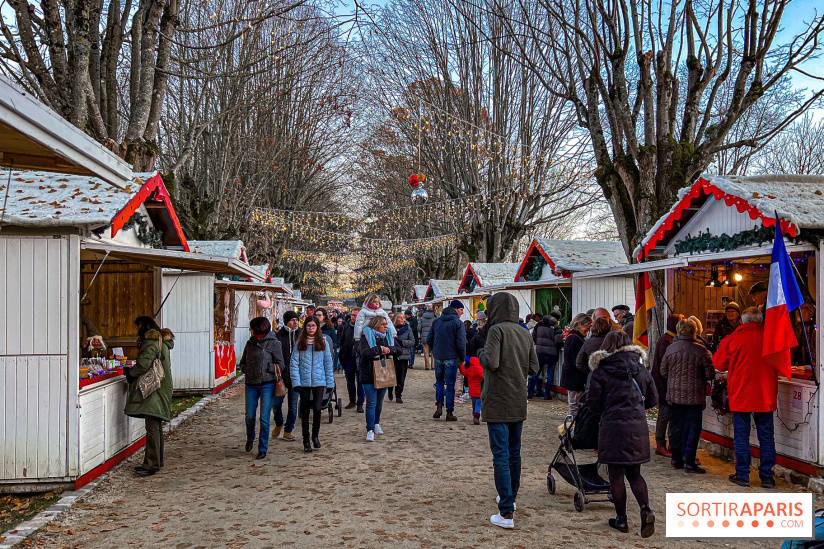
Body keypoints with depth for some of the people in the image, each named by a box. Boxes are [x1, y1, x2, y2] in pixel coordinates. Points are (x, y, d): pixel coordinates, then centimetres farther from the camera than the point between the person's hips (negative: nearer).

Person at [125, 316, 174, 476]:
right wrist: (132, 373, 14)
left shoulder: (151, 342, -13)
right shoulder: (162, 341, 18)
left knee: (152, 427, -10)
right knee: (156, 427, 14)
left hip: (153, 390, -10)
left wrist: (130, 374, -5)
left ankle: (151, 464, -10)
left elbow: (144, 364, -22)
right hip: (159, 389, 10)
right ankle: (156, 462, 21)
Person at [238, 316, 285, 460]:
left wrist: (264, 369, -13)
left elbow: (280, 365, -7)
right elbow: (242, 362, 20)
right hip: (251, 385, 5)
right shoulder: (250, 343, 11)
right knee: (249, 416, 7)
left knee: (264, 418, -3)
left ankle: (263, 448, 9)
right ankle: (250, 439, 35)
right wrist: (246, 370, 1)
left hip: (267, 384, -5)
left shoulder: (273, 343, -5)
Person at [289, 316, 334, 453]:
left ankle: (315, 435, 14)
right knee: (305, 411, 7)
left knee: (317, 409, -10)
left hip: (319, 381, 0)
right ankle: (306, 441, 19)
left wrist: (330, 382, 2)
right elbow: (294, 363, -1)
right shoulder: (300, 342, 2)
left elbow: (328, 363, 6)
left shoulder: (323, 342, 4)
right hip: (304, 382, 0)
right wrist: (296, 382, -9)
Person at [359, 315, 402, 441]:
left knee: (379, 402, 16)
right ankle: (370, 430, -5)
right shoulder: (366, 337, -8)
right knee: (371, 403, -8)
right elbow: (365, 353, -23)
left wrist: (389, 350, -15)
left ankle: (376, 423, 35)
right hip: (369, 375, -5)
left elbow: (400, 350, 2)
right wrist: (380, 349, -20)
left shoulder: (388, 336, 9)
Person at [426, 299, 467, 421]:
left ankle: (439, 406, 6)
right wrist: (462, 358, -1)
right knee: (450, 385, 3)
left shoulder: (436, 321, 8)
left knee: (439, 381, 20)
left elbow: (428, 339, 9)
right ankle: (449, 412, 6)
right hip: (451, 358, -4)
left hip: (438, 357, 4)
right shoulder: (458, 323, -8)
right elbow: (461, 343, -13)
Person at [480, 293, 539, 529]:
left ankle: (506, 513, -7)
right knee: (514, 452, 19)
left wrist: (482, 354, -2)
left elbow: (491, 363, -21)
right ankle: (510, 497, 33)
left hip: (498, 402, -7)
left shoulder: (497, 330, -12)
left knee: (501, 455, -5)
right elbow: (533, 368, 7)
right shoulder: (525, 334, 7)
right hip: (519, 403, 7)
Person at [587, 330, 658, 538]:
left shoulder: (600, 371, -5)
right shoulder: (641, 369, 8)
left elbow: (592, 403, -6)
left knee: (616, 475, 7)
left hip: (613, 426, -4)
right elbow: (653, 399, 13)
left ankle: (621, 519, 14)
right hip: (638, 426, 4)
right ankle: (645, 509, -5)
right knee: (634, 473, 15)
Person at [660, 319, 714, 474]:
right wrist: (700, 377, 13)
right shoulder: (700, 350, -10)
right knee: (693, 427, 3)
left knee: (677, 426, 13)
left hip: (675, 394, 4)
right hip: (694, 395, -4)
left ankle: (676, 459, 18)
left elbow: (663, 372, 8)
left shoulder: (670, 349, 1)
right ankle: (689, 461, -1)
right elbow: (710, 374, -8)